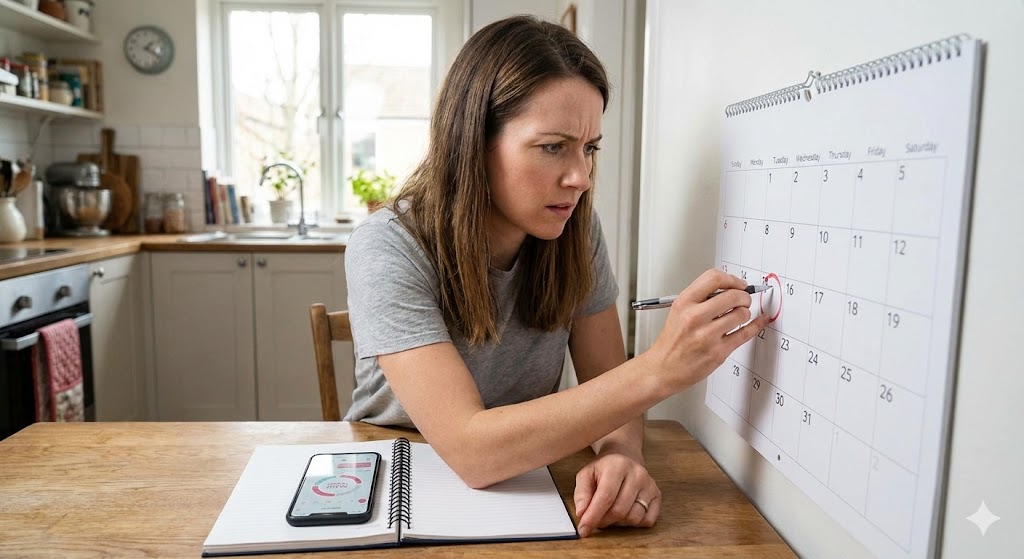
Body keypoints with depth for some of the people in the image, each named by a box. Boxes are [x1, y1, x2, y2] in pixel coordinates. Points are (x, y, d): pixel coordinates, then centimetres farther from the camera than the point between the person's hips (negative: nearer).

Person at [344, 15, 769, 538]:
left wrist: (621, 452, -27)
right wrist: (659, 369, -34)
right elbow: (470, 449, -29)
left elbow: (606, 387, -5)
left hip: (517, 487, 3)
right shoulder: (388, 250, -22)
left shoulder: (575, 232, -8)